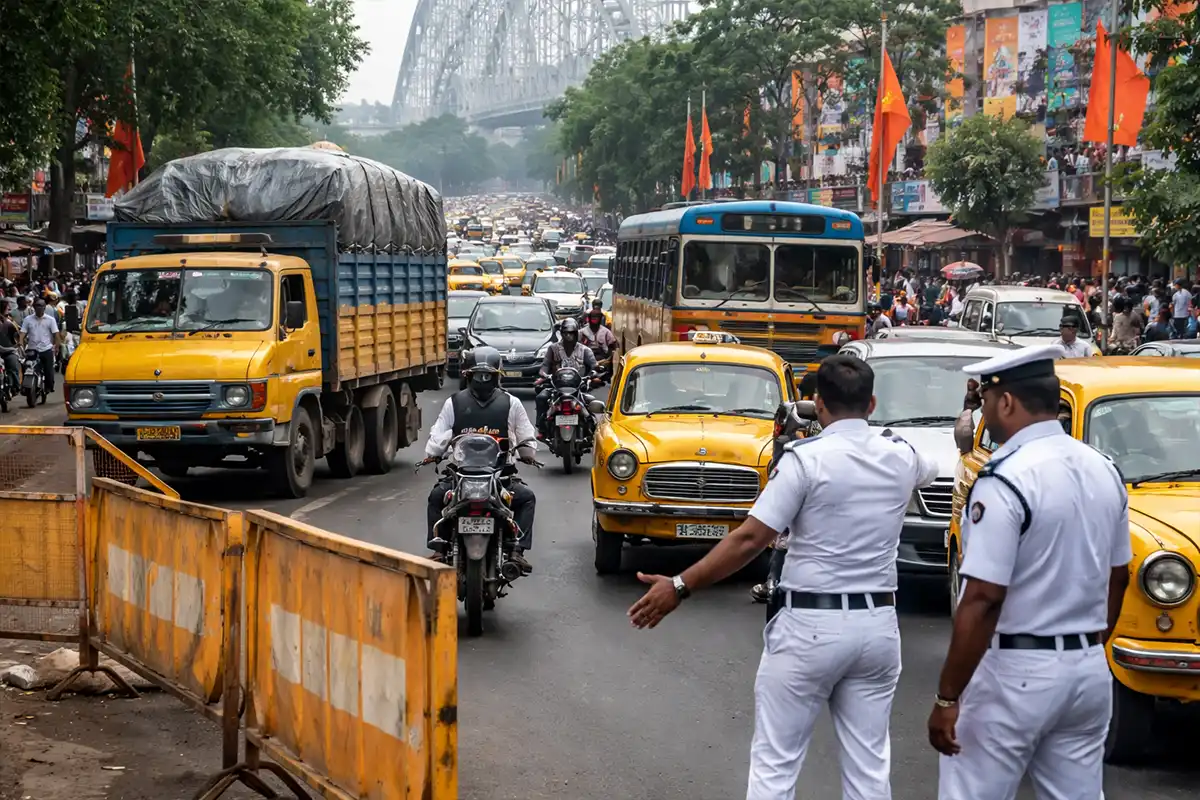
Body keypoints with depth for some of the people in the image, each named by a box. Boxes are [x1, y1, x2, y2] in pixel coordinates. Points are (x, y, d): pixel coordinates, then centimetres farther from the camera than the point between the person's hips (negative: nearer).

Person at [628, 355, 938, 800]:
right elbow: (929, 472, 30)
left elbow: (750, 539, -15)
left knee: (774, 763, 3)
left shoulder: (807, 458, -12)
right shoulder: (901, 456, 4)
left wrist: (680, 587, -9)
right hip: (878, 624, 5)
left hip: (810, 625, -5)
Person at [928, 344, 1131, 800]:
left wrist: (947, 697, -18)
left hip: (1015, 672, -7)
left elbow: (983, 600, -21)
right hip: (1090, 671, 7)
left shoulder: (1006, 480, -18)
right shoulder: (1105, 470, 6)